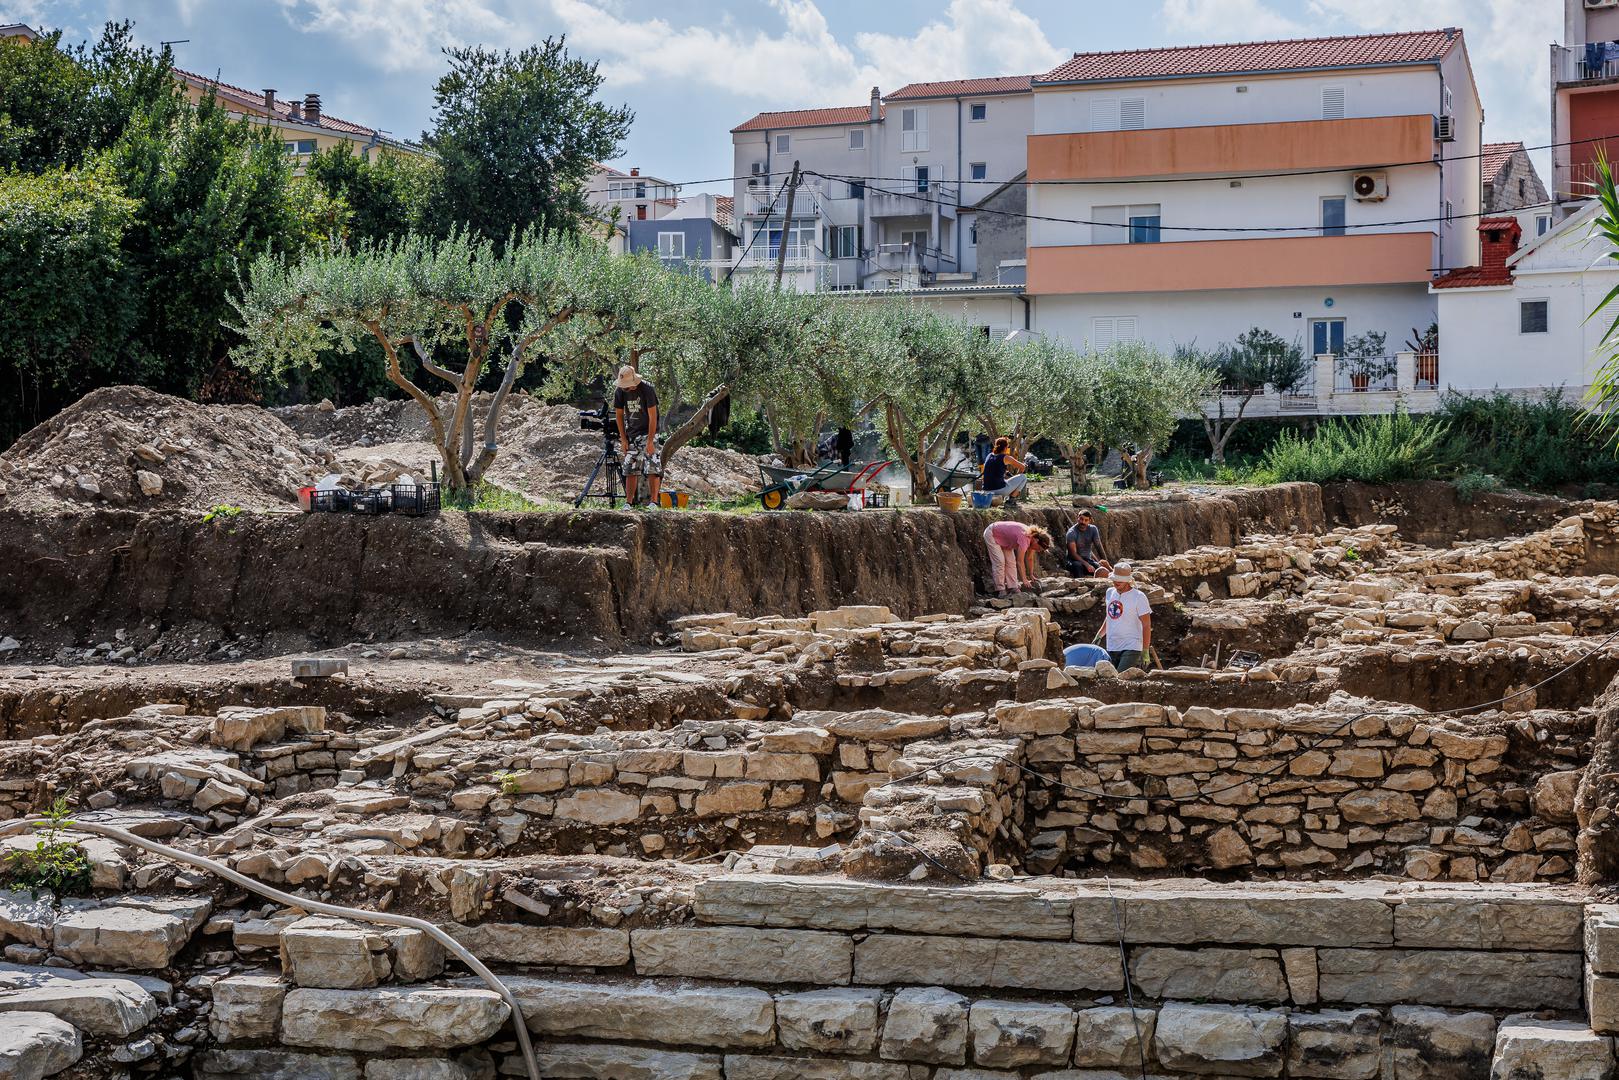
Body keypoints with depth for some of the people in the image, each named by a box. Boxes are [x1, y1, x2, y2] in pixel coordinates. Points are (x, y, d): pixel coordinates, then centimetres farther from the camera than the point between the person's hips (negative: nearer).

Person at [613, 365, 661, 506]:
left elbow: (652, 417, -18)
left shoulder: (647, 389, -18)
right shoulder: (620, 392, -4)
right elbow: (619, 415, 5)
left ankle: (654, 502, -15)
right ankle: (629, 503, 5)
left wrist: (650, 441, -21)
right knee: (630, 469, 2)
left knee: (651, 467, -14)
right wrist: (623, 439, 0)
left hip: (647, 433, -5)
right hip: (631, 434, 5)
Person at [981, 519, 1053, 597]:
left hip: (1003, 537, 9)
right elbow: (1020, 562, -34)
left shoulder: (1032, 538, -11)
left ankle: (1012, 588, -2)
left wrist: (1031, 575, 6)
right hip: (991, 534, -9)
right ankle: (1000, 590, -13)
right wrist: (1024, 580, -33)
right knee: (999, 561, -16)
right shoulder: (1024, 538, -36)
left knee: (1011, 561, -1)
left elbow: (1030, 559, 1)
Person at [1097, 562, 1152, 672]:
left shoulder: (1138, 597, -7)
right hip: (1111, 648, 7)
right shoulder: (1110, 593, 11)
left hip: (1131, 648, -7)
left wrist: (1145, 651, -12)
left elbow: (1146, 625, -8)